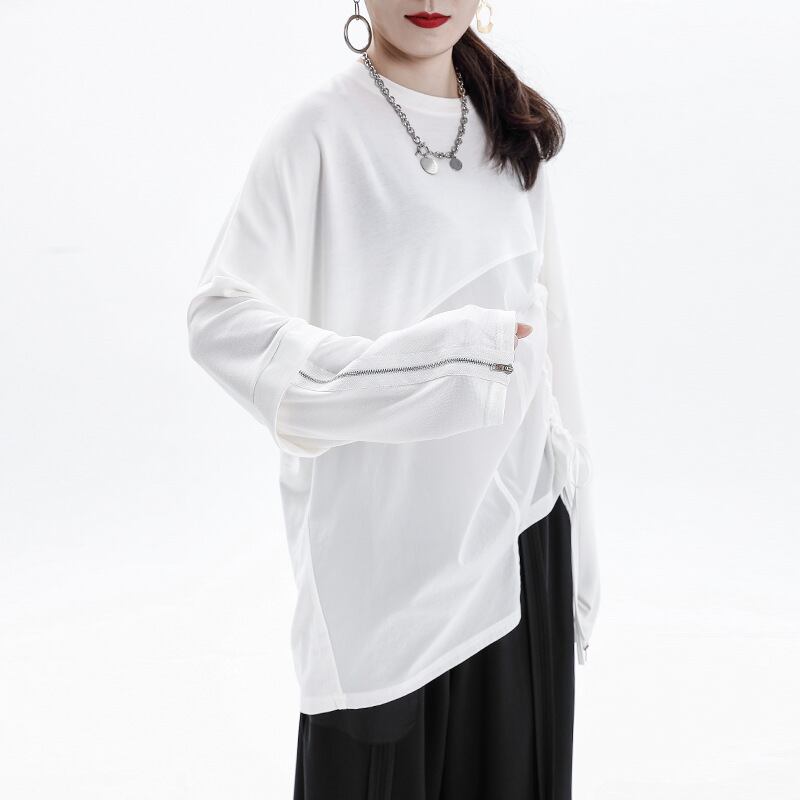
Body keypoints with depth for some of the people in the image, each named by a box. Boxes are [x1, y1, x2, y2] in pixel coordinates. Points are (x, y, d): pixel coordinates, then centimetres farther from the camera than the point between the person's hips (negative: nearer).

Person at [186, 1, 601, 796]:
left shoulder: (511, 131, 9)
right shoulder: (320, 128, -8)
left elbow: (544, 322, 13)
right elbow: (222, 319, -15)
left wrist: (568, 485, 10)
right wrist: (428, 360, -23)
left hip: (516, 518, 5)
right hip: (389, 528, -5)